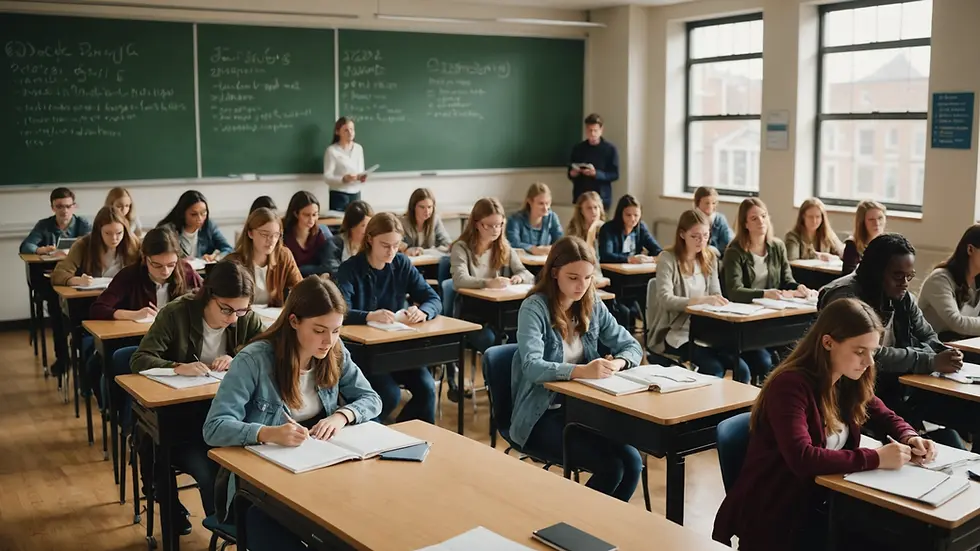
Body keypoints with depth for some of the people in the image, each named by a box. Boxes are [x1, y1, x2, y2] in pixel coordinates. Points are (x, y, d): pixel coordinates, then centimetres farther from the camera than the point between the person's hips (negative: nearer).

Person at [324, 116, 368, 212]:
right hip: (339, 195, -4)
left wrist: (362, 177, -8)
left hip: (356, 194, 4)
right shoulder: (332, 150, -7)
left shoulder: (359, 148, 9)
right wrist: (343, 179, -27)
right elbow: (327, 177, -10)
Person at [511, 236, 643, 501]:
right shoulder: (535, 308, -14)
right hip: (542, 415, -6)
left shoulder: (592, 305, 4)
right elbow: (532, 367, -27)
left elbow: (631, 346, 7)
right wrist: (581, 371, -44)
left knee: (632, 462, -15)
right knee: (610, 468, -21)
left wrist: (617, 362, -18)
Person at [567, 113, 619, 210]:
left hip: (601, 198, -2)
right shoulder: (578, 148, 9)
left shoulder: (610, 149, 0)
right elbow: (570, 172, 15)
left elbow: (615, 174, -3)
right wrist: (572, 173, -8)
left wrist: (596, 174, -17)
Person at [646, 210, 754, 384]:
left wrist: (719, 302, -16)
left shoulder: (709, 258, 12)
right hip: (676, 333, -5)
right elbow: (666, 300, -19)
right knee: (714, 368, -28)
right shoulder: (668, 259, -7)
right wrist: (701, 300, -33)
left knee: (742, 369, -20)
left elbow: (715, 294, 9)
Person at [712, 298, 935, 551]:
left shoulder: (849, 382, 3)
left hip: (819, 501, 8)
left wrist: (910, 439, -5)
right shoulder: (790, 385, -22)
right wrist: (875, 458, -29)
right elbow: (802, 458, -32)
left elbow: (886, 418, 17)